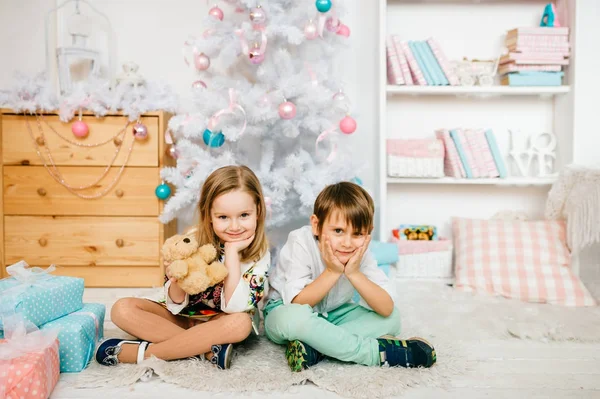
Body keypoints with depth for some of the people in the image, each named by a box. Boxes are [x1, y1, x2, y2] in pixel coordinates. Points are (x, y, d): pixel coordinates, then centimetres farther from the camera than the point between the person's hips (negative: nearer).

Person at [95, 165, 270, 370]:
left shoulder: (259, 255, -18)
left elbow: (234, 308, -29)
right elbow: (176, 305, -11)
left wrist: (232, 251, -30)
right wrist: (176, 279, -33)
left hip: (219, 324, -2)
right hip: (183, 318, 2)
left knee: (241, 323, -36)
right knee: (123, 309, -19)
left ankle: (143, 352, -25)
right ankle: (208, 348, -23)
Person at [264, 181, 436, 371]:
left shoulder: (360, 254, -14)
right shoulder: (301, 243, -26)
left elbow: (387, 309, -21)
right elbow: (297, 303, -27)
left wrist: (354, 274, -32)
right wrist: (332, 272, -33)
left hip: (331, 315, 5)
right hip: (284, 310, -4)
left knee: (391, 318, -13)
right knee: (294, 317, -41)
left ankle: (315, 347, -30)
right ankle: (378, 351, -30)